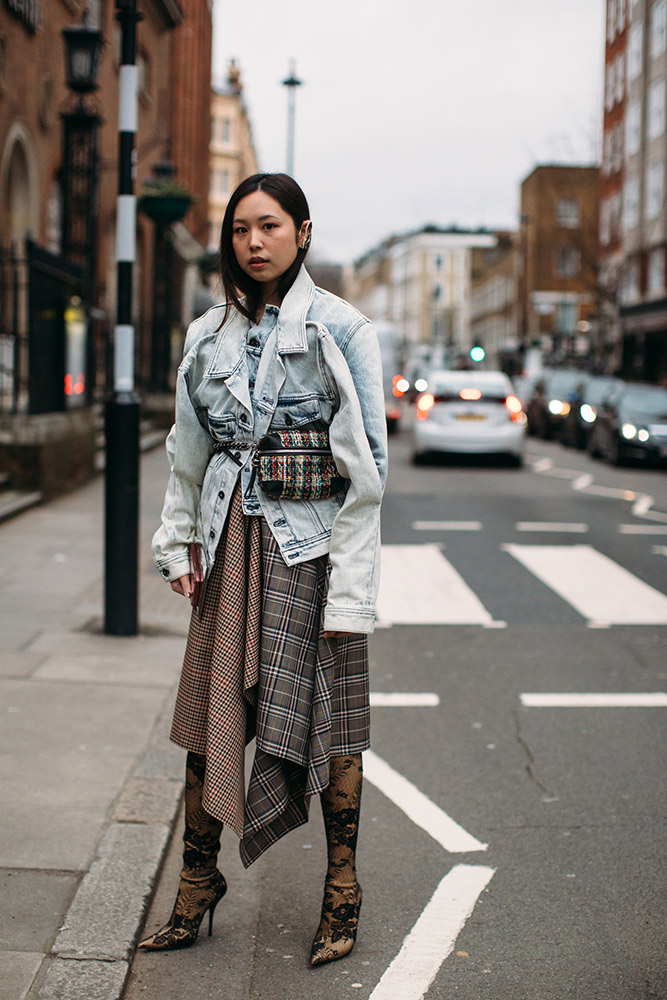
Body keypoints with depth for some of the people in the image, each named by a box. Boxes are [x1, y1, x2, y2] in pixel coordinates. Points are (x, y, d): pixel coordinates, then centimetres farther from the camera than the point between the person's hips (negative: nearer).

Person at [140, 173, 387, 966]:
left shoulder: (339, 329, -4)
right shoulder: (208, 335, 10)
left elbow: (365, 468, -8)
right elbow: (187, 453, 16)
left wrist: (348, 587, -12)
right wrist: (176, 546, 9)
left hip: (311, 542, -4)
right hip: (233, 540, 4)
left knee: (327, 716, 3)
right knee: (208, 710, 6)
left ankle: (342, 892, 17)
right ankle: (197, 883, 19)